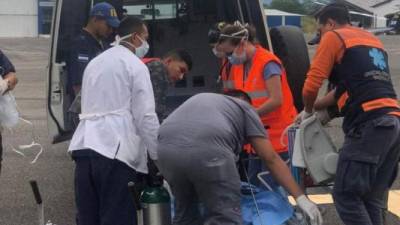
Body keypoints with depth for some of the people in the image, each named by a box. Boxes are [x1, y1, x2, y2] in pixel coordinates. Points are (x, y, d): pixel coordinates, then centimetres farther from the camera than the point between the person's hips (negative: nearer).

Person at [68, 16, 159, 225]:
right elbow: (146, 116, -5)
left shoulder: (94, 62, 23)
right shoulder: (135, 65, 1)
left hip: (84, 147, 7)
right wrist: (157, 156, 2)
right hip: (116, 150, -7)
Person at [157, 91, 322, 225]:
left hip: (167, 147, 5)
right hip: (207, 148, -5)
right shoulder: (244, 107, 28)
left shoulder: (199, 99, 42)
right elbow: (271, 159, 20)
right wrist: (300, 198, 20)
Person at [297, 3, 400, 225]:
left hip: (368, 124, -8)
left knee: (345, 195, -4)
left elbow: (312, 84, 0)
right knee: (371, 199, 12)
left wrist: (308, 111, 21)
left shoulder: (333, 37, 5)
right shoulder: (372, 40, 28)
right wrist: (314, 109, 34)